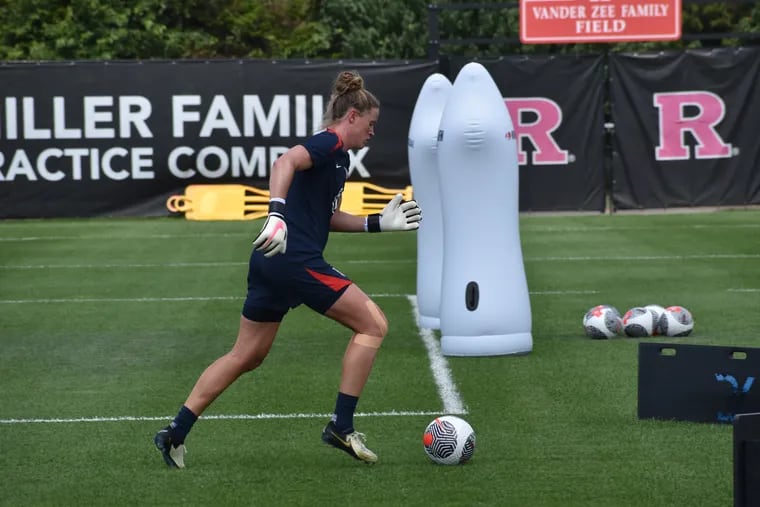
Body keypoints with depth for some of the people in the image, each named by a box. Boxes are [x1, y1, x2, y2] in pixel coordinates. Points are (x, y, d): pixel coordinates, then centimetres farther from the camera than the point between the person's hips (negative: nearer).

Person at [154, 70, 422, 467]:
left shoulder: (336, 155, 22)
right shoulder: (330, 143, -7)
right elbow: (286, 162, -27)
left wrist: (378, 223, 25)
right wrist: (276, 215, -39)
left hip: (270, 260, 10)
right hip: (296, 260, -10)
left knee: (246, 356, 16)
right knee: (372, 325, -1)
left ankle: (175, 434, 15)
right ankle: (341, 425, -2)